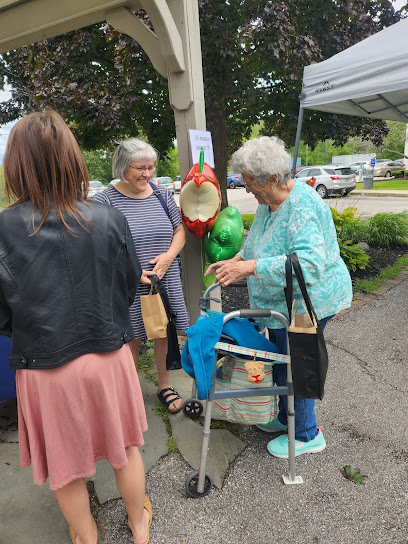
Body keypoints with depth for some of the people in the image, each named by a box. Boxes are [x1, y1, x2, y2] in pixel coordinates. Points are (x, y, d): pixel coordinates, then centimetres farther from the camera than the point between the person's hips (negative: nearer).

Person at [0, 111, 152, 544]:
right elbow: (130, 286, -2)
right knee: (125, 447, 25)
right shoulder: (109, 220, -13)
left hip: (43, 367, -1)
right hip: (107, 356, 2)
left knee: (66, 465, 24)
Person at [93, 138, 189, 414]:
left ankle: (165, 386, 36)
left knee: (165, 333, 14)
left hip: (165, 283, 4)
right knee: (130, 340, 9)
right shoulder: (104, 200, -9)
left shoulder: (162, 195, 6)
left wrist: (168, 256, -8)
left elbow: (180, 231, 12)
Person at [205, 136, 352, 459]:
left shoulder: (302, 207, -26)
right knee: (281, 361, 21)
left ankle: (307, 436, 29)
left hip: (306, 302, -9)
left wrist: (250, 267, -39)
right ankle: (287, 418, 44)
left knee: (293, 367, 4)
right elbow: (259, 243, 19)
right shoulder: (269, 201, 4)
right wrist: (235, 261, 2)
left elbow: (309, 264, -37)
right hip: (284, 301, 10)